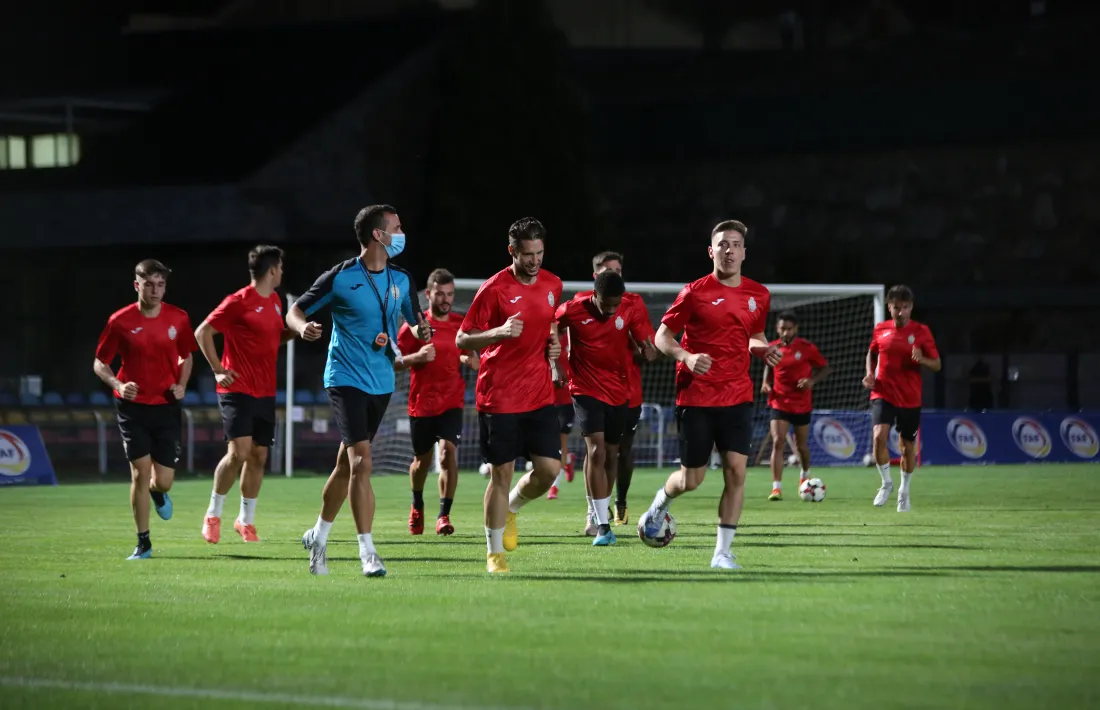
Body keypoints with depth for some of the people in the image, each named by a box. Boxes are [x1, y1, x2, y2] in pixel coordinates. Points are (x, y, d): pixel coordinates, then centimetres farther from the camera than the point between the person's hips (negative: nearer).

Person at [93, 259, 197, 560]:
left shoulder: (178, 318, -1)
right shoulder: (120, 321, -7)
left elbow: (186, 356, 16)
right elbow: (99, 363, 1)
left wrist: (182, 384, -2)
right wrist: (117, 385, -17)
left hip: (167, 407, 2)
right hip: (133, 406, -2)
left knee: (163, 481, -1)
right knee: (140, 472, -9)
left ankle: (158, 493, 40)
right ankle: (143, 544, 4)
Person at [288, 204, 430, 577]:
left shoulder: (402, 280, 6)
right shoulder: (340, 277, -9)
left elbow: (415, 319, 19)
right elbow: (294, 311, -1)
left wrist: (421, 329, -5)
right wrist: (303, 326, -25)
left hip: (381, 384, 6)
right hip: (345, 379, -6)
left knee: (349, 462, 15)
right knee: (361, 462, -17)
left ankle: (319, 536, 32)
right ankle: (367, 552, -16)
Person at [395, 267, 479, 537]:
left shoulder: (461, 324, 4)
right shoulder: (415, 325, -3)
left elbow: (473, 360, 16)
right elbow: (392, 362, -4)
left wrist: (470, 360, -8)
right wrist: (417, 357, -22)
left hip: (451, 403, 1)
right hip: (421, 404, -1)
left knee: (448, 452, -19)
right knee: (422, 460, 12)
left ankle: (444, 515, -15)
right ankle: (417, 506, 41)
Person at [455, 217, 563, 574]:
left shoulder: (552, 285, 7)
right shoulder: (494, 289, -11)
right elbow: (462, 340, -9)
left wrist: (553, 342, 6)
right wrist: (499, 333, -26)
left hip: (540, 395, 5)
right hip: (499, 397, -5)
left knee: (549, 468, -5)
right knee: (502, 474, -2)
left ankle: (510, 509, 26)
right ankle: (495, 553, 11)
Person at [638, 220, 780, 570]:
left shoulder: (758, 295, 6)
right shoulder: (695, 292, -6)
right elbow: (662, 336, -1)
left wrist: (763, 349, 0)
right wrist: (686, 357, -20)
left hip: (737, 397, 3)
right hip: (696, 397, -3)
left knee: (736, 471, -8)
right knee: (690, 479, 3)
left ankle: (723, 553, 0)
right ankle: (659, 505, 38)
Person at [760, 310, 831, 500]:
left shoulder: (807, 347, -9)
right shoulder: (772, 348, -2)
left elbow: (825, 368, -2)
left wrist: (812, 380, -20)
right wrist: (766, 383, -4)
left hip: (802, 405, 0)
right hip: (780, 404, 0)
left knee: (801, 445, 13)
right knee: (778, 442, -16)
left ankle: (805, 474, 46)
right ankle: (776, 488, -18)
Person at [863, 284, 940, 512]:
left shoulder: (921, 331, -4)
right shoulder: (880, 329, 2)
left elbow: (937, 365, -1)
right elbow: (872, 353, 21)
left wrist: (921, 359, -22)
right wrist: (870, 374, 2)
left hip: (910, 399, 0)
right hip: (883, 395, 0)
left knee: (908, 446, 9)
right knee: (879, 435, -22)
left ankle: (904, 491, 30)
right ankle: (886, 483, -1)